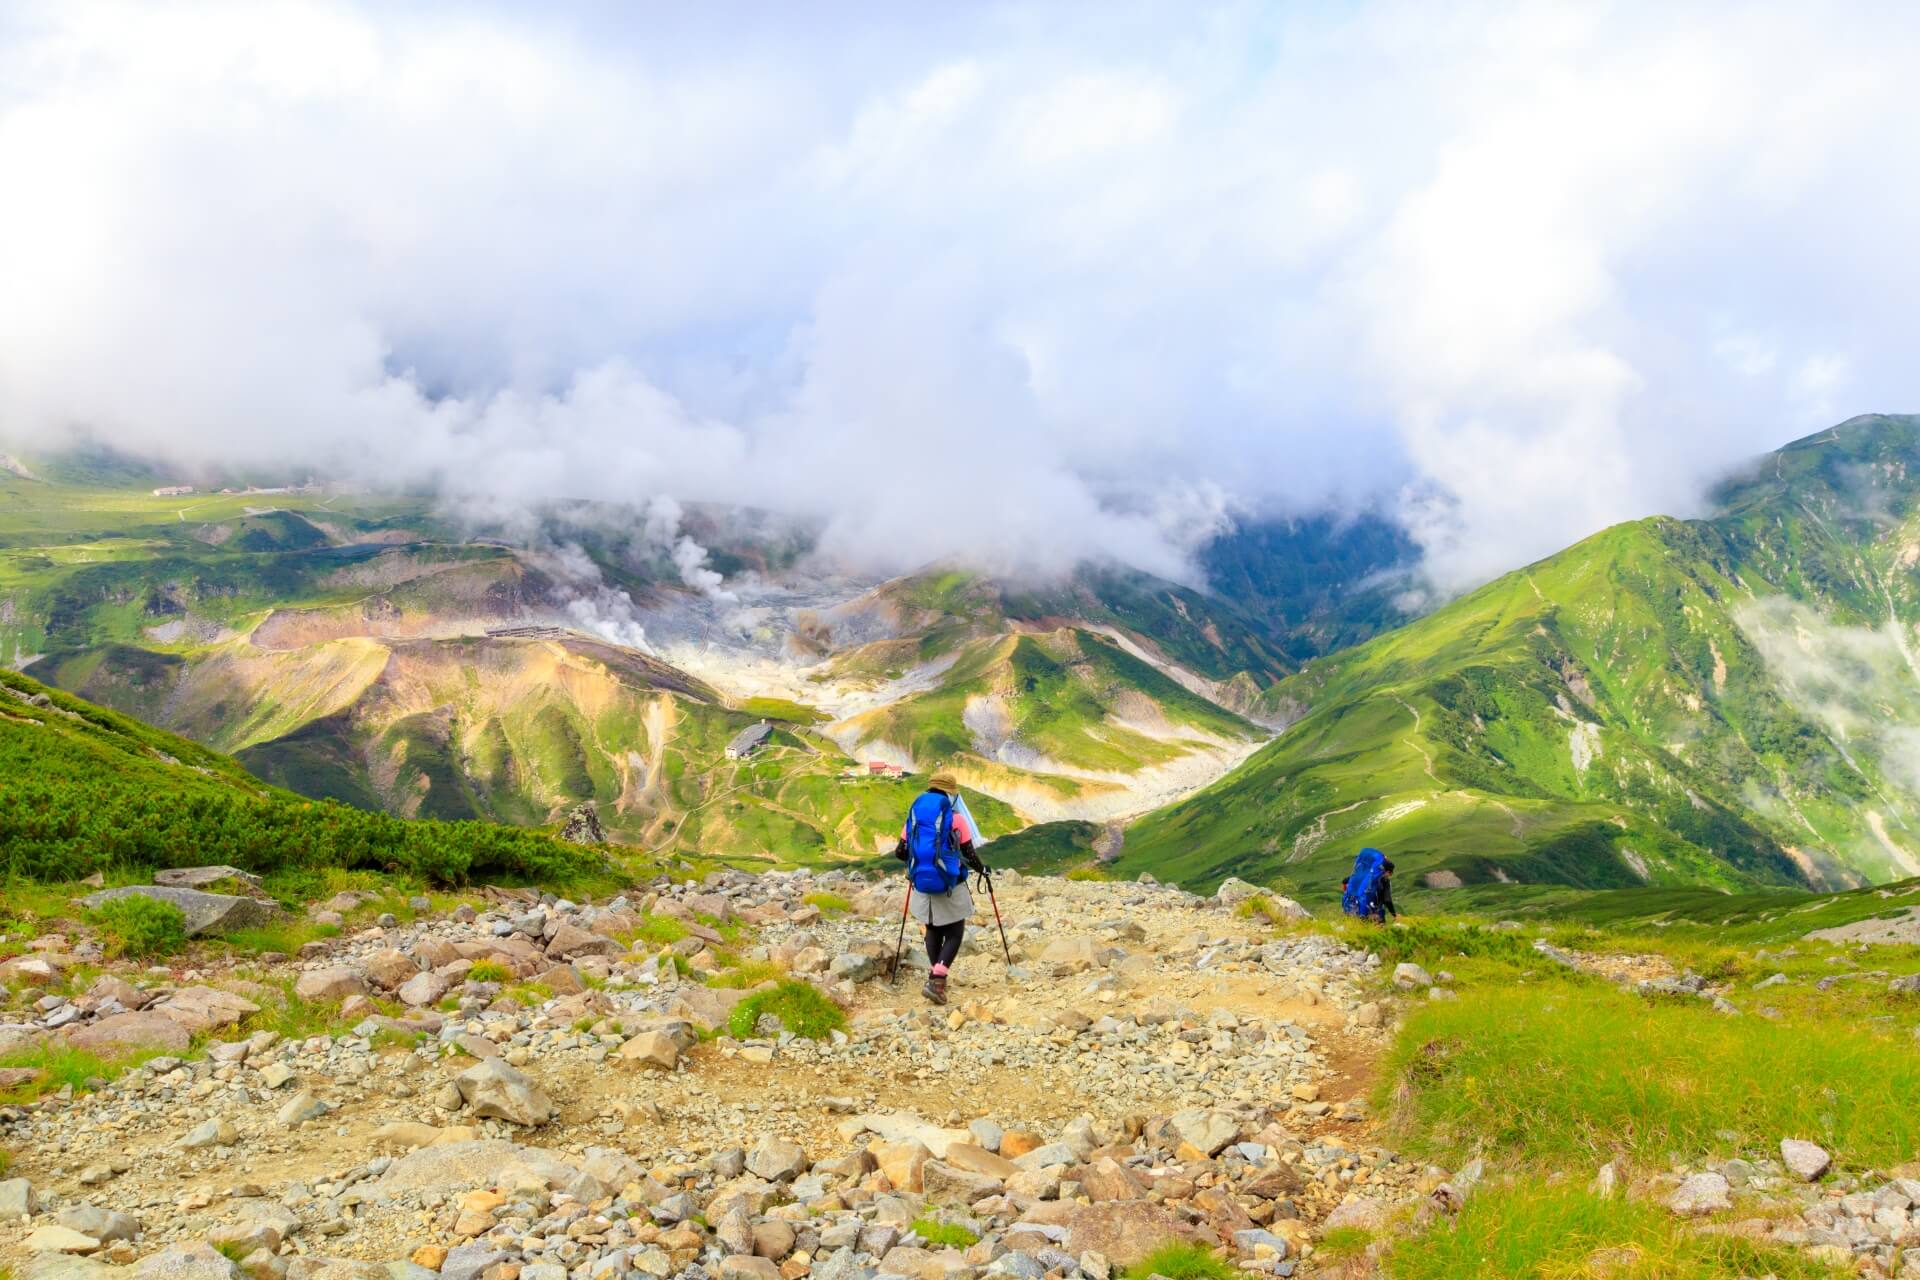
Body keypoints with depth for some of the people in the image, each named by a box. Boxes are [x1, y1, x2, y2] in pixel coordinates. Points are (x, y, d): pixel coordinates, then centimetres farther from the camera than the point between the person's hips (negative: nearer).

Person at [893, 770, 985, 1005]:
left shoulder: (913, 816, 2)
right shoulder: (955, 818, -9)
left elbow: (900, 853, 4)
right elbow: (969, 855, -8)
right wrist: (982, 869, 13)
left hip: (922, 887, 4)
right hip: (950, 888, -4)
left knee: (933, 931, 21)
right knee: (954, 934, 7)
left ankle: (938, 977, 24)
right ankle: (936, 980, -11)